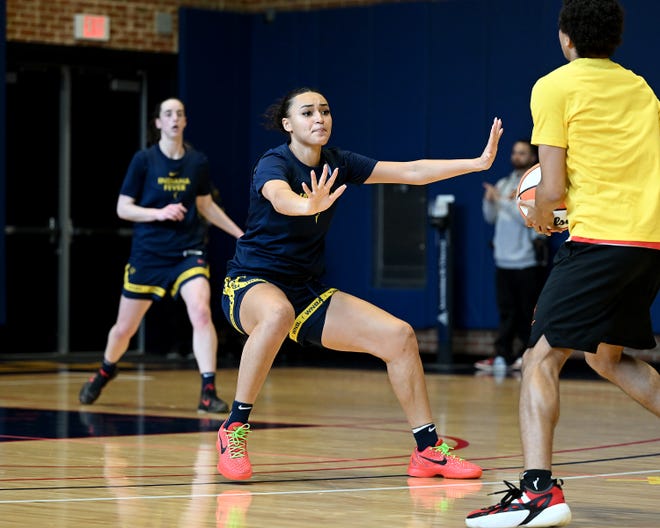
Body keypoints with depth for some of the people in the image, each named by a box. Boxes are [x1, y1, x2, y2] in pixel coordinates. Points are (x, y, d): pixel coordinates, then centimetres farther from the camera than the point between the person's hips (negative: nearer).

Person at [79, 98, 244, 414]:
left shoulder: (198, 162, 3)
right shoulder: (143, 160, -6)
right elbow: (122, 208, -5)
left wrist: (239, 233, 17)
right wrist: (159, 212, -20)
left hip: (188, 252, 1)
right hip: (148, 254, -1)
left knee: (201, 312, -24)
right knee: (125, 328, 10)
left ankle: (208, 392, -20)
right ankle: (104, 373, 42)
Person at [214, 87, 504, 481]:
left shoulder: (338, 163, 3)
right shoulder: (274, 164, -16)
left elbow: (412, 172, 1)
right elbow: (280, 198, -41)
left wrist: (479, 163, -8)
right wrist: (310, 205, -64)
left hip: (307, 292, 7)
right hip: (251, 285, -7)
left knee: (399, 335, -6)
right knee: (279, 313, -42)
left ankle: (428, 451, 5)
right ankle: (234, 429, -29)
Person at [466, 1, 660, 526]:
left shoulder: (555, 87, -1)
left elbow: (552, 189, -6)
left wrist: (540, 215, 16)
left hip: (600, 236, -7)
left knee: (542, 359, -7)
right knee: (608, 356, 24)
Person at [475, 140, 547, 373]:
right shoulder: (504, 184, 14)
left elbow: (529, 217, -17)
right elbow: (491, 217, 13)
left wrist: (501, 200, -18)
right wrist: (489, 200, -6)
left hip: (528, 260, -6)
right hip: (504, 259, 6)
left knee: (528, 312, -1)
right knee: (506, 312, 5)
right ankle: (502, 356, 5)